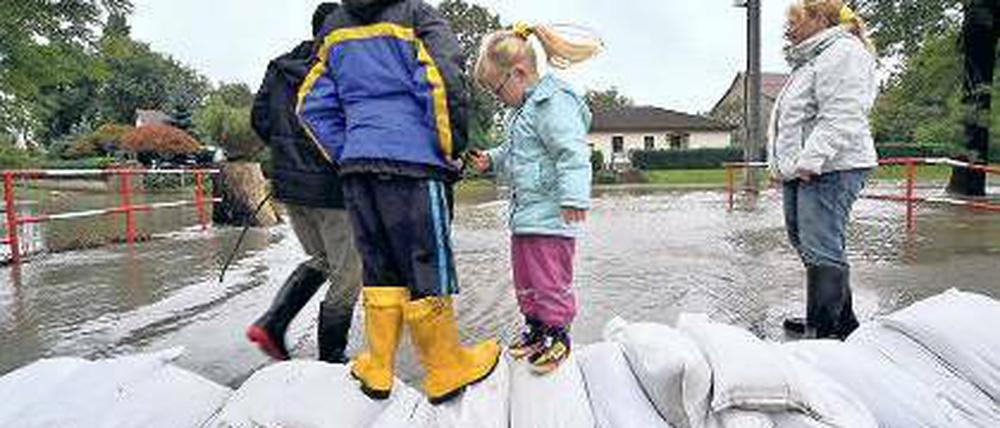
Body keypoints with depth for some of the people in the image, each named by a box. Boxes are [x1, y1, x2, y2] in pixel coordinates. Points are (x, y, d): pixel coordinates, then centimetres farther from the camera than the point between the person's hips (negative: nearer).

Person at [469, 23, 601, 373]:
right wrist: (493, 159, 18)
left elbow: (573, 153, -24)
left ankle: (557, 334, 17)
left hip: (550, 216, -10)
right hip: (524, 215, 11)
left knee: (550, 280, 1)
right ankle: (535, 327, 33)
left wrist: (573, 196, -32)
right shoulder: (527, 108, 18)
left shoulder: (555, 102, -14)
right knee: (525, 280, 18)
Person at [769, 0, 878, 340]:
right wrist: (785, 164, 20)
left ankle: (823, 332, -5)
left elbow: (841, 118, -20)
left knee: (820, 251, -11)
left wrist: (810, 160, -25)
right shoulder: (811, 59, 26)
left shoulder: (841, 51, -7)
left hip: (829, 170, -11)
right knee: (808, 245, 14)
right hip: (801, 171, 11)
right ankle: (842, 321, 27)